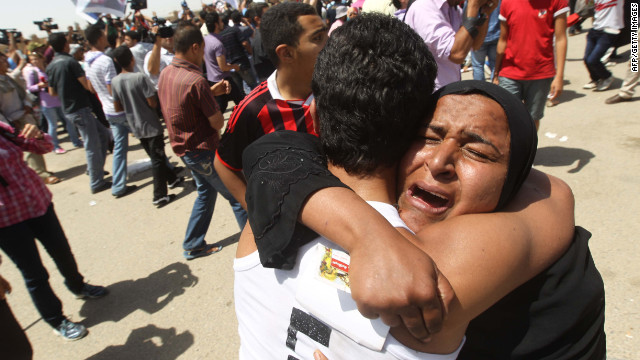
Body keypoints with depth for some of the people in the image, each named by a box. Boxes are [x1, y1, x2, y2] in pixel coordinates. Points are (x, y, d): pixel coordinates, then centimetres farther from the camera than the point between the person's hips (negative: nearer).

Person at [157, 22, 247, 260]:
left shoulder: (165, 74, 3)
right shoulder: (195, 80, -25)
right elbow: (218, 122, -19)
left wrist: (212, 92, 11)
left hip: (184, 148, 9)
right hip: (204, 151, -9)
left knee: (206, 192, 24)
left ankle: (193, 245, 33)